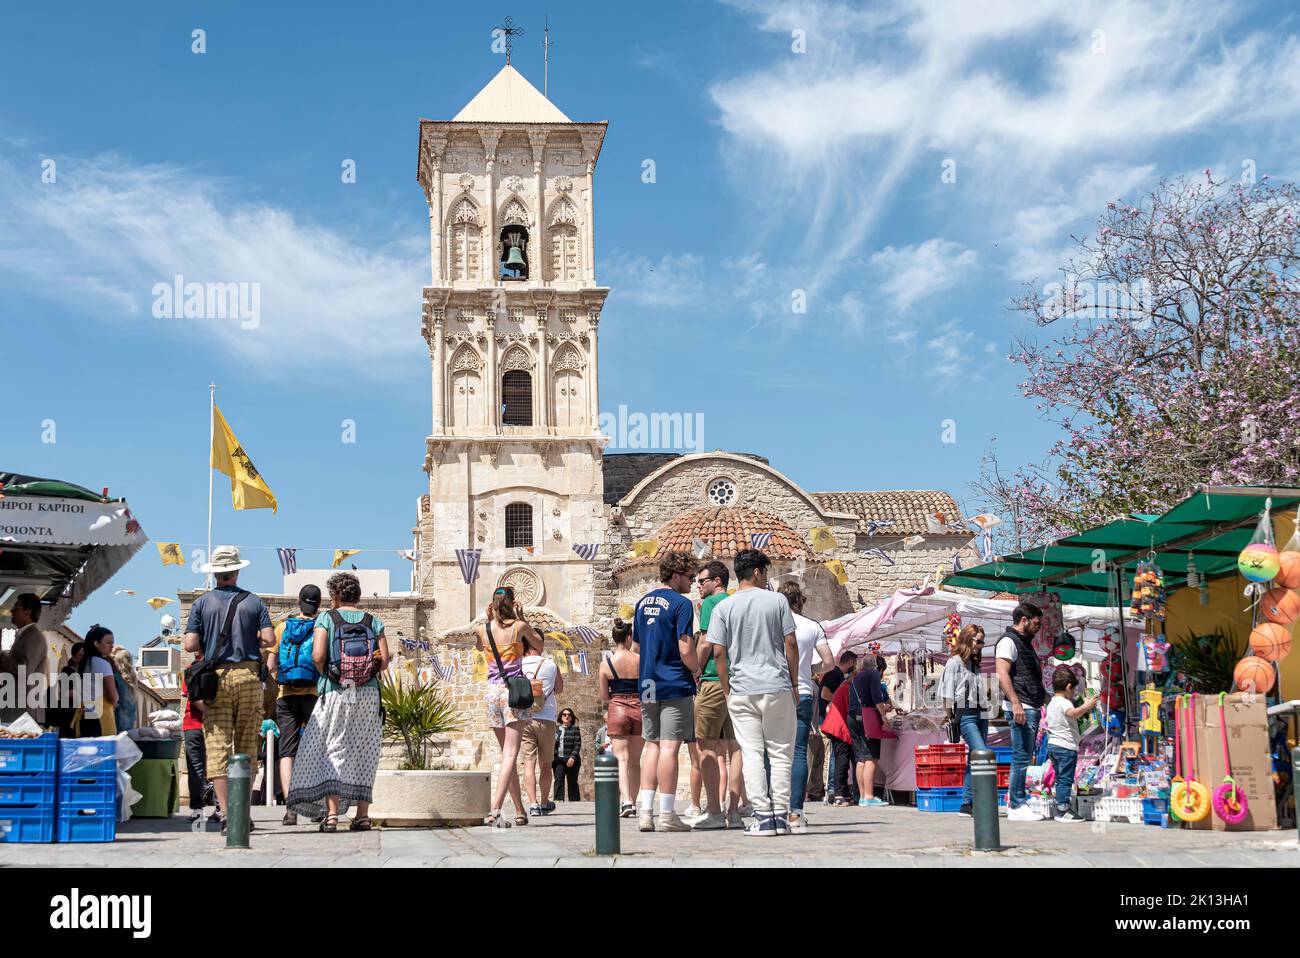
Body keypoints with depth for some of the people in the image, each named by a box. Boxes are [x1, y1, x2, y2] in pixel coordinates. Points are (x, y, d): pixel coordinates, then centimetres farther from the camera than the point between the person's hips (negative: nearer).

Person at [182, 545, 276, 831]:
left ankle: (225, 810, -10)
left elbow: (190, 645, -4)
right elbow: (269, 640, -4)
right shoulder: (254, 602, 6)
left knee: (218, 746, -2)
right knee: (247, 747, 8)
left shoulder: (202, 603, 4)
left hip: (215, 678, -1)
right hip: (248, 676, 1)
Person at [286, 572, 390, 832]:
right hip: (369, 693, 2)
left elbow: (317, 656, -12)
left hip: (335, 693, -2)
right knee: (363, 753, 9)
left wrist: (326, 674, 6)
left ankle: (331, 814, -8)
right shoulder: (374, 622, 7)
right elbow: (384, 661, 0)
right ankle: (363, 814, 8)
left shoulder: (326, 618, -1)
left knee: (332, 751, 2)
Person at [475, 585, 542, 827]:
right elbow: (539, 644, 15)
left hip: (492, 692, 4)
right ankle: (495, 810, -25)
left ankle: (520, 811, 19)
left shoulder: (482, 630, 4)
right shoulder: (519, 626, -4)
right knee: (510, 754, -10)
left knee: (507, 753, 15)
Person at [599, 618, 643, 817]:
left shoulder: (606, 662, -3)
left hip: (617, 710, -1)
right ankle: (632, 802, 16)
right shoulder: (640, 660, -3)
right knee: (635, 760, 11)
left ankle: (626, 801, -22)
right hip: (639, 709, 1)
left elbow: (604, 697, 3)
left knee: (622, 758, -4)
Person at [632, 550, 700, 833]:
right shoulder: (680, 603, -11)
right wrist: (701, 674, -1)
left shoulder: (643, 602, 13)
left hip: (647, 683, 7)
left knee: (652, 745, 12)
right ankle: (667, 815, -4)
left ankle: (646, 812, 9)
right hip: (674, 685, -7)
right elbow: (686, 650, -16)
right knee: (669, 746, -5)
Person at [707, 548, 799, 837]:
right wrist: (794, 684, 8)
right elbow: (790, 644, 0)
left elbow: (718, 652, -1)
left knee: (752, 754, 2)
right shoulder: (778, 600, 1)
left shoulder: (723, 608, 2)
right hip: (778, 687, 0)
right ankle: (781, 815, 5)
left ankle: (763, 816, -3)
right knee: (780, 753, 7)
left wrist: (727, 691, 9)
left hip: (741, 691, 1)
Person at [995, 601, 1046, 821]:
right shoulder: (1008, 641, -7)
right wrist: (1015, 703, -25)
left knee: (1024, 758, 12)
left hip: (1032, 709, 10)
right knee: (1022, 758, -10)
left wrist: (1047, 698, 24)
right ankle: (1017, 807, -8)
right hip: (1021, 708, -10)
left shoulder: (1025, 643, 23)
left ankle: (1015, 801, 17)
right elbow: (1002, 674, -18)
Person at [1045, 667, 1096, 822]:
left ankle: (1061, 808, 14)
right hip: (1066, 746, -9)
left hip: (1052, 745, 9)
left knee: (1060, 779, 13)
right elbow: (1073, 713, -35)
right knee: (1065, 779, -8)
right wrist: (1087, 706, -40)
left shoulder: (1051, 704, 17)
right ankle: (1063, 810, -9)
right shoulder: (1064, 703, -13)